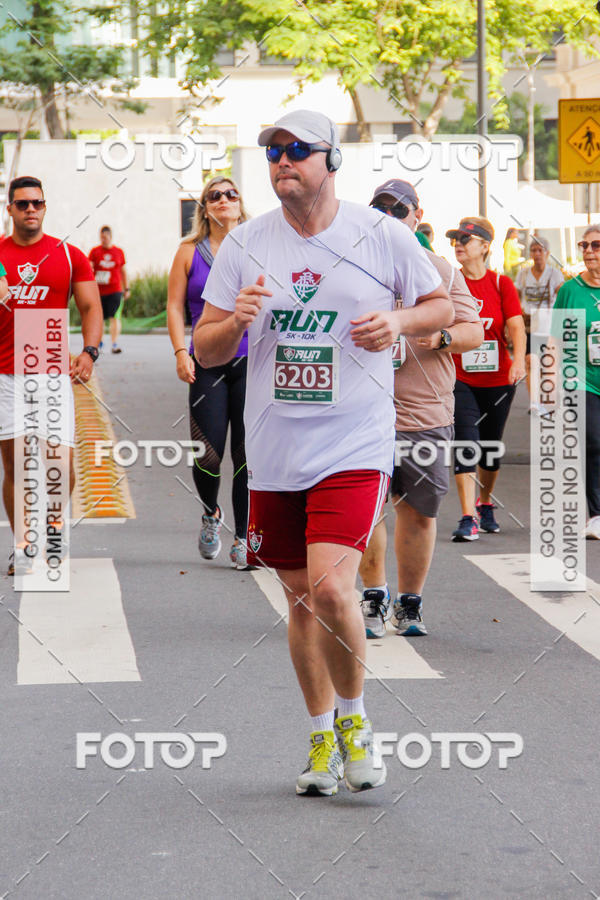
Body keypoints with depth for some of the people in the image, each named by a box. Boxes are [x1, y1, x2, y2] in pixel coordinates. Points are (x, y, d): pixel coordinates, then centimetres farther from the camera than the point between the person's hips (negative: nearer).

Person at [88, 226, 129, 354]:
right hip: (99, 291, 0)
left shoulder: (119, 252, 8)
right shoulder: (95, 251, 4)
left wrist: (126, 288, 15)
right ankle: (99, 342, 25)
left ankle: (114, 344, -15)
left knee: (115, 317, -12)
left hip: (115, 290, 0)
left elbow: (123, 271, 15)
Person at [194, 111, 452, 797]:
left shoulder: (382, 236, -1)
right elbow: (206, 350, 6)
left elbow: (442, 306, 12)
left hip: (354, 444, -3)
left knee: (330, 587, -19)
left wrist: (399, 320, -9)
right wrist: (235, 322, -16)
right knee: (300, 599, 10)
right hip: (274, 450, 3)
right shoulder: (245, 244, 4)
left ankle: (354, 718, 6)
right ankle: (322, 737, 27)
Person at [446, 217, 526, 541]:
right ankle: (468, 519, -16)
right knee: (465, 442, -15)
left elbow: (516, 326, -10)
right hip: (459, 379, -1)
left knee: (491, 447, 13)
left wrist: (519, 359, -25)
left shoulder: (502, 284, -1)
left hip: (497, 378, 1)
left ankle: (485, 505, 37)